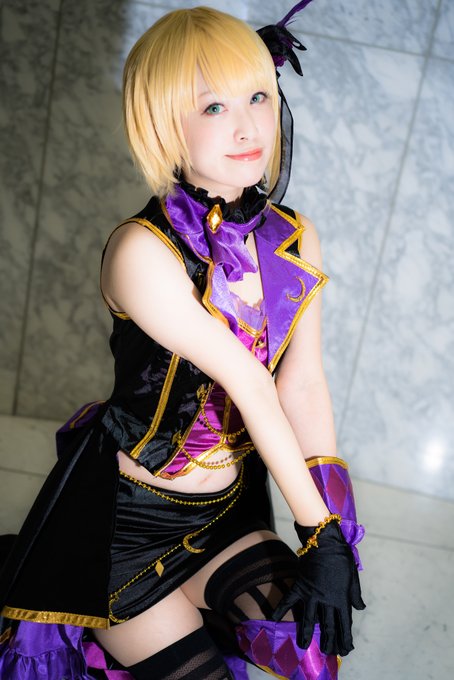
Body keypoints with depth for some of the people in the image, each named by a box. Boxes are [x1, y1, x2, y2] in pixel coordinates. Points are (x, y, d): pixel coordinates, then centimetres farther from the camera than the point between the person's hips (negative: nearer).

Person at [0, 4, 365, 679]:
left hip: (230, 507, 6)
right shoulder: (142, 251, -25)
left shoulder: (295, 239, -4)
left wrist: (331, 537, -14)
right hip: (126, 516, -5)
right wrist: (317, 523, -20)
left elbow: (303, 382, -9)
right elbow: (249, 386, -25)